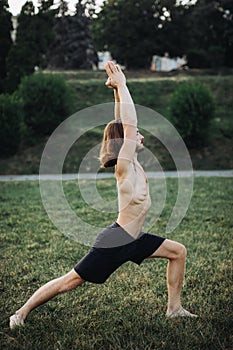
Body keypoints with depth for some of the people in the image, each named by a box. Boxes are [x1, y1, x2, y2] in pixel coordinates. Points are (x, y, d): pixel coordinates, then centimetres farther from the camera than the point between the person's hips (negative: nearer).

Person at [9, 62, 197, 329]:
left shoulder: (131, 163, 5)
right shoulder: (124, 166, -17)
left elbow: (123, 123, 7)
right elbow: (130, 125, -24)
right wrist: (121, 86, -18)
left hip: (132, 240, 9)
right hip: (115, 242, -9)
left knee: (178, 252, 13)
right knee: (70, 282, -1)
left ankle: (174, 308, 20)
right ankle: (22, 312, 13)